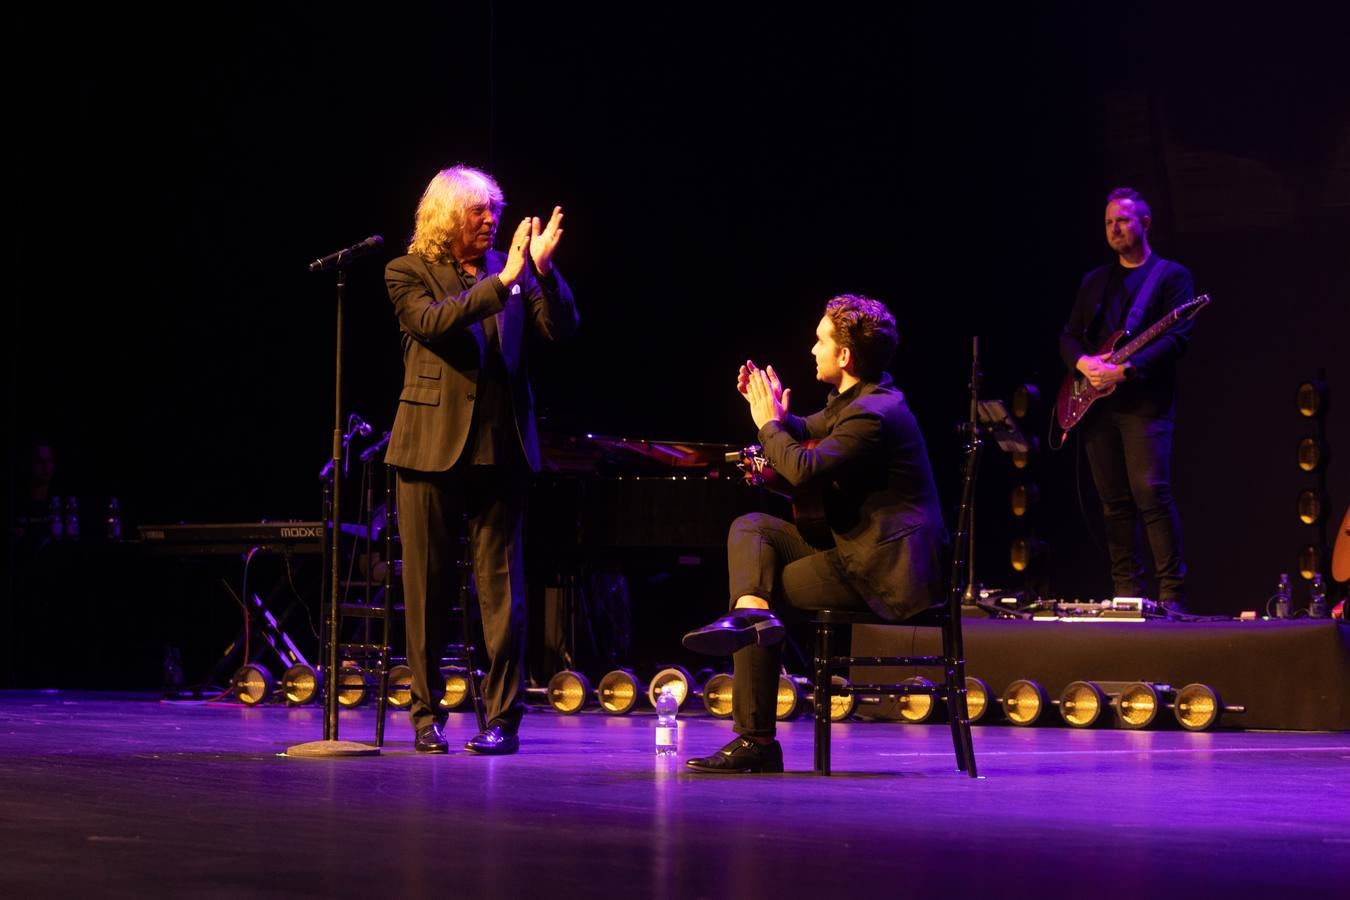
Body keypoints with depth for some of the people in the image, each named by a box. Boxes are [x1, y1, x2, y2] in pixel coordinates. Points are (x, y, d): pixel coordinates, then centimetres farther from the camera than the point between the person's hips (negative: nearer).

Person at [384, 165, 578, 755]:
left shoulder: (510, 269, 11)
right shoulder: (409, 272, 3)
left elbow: (560, 328, 0)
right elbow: (432, 322, -15)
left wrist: (542, 269, -15)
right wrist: (500, 283, -22)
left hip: (500, 446, 2)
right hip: (431, 444, -2)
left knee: (501, 585, -1)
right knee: (427, 586, 3)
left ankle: (504, 717, 2)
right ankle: (428, 716, 13)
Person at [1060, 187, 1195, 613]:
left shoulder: (1172, 275, 2)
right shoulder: (1095, 281, 20)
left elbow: (1177, 337, -9)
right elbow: (1069, 336, 18)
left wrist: (1126, 368, -20)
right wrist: (1083, 362, -5)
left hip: (1145, 401, -6)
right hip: (1098, 404, 6)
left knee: (1151, 493, -16)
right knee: (1114, 502, 5)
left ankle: (1172, 592, -14)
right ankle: (1128, 592, 8)